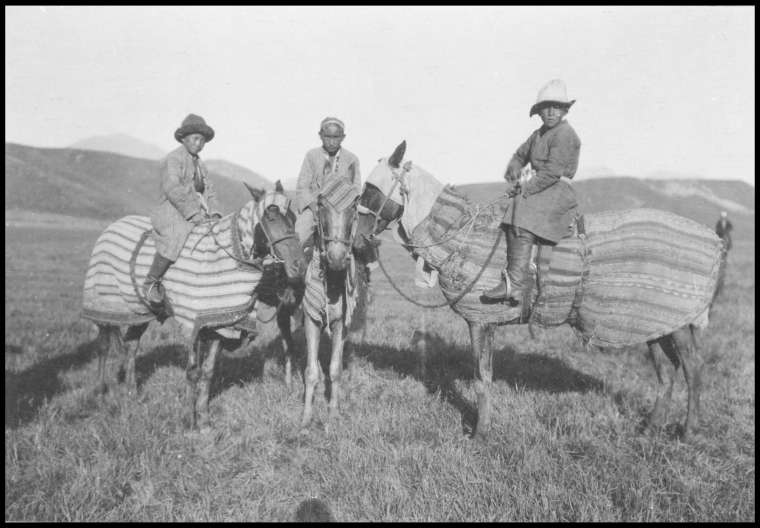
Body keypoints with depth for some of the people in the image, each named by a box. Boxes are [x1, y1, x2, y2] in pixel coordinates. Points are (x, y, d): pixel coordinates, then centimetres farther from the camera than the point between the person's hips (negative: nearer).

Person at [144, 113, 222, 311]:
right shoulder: (173, 159, -3)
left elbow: (210, 192, 17)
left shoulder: (200, 164, 21)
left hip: (199, 216, 8)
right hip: (172, 214, -8)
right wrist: (194, 213, -22)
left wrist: (214, 214, -1)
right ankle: (151, 283, -21)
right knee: (176, 236, -35)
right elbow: (173, 190, -16)